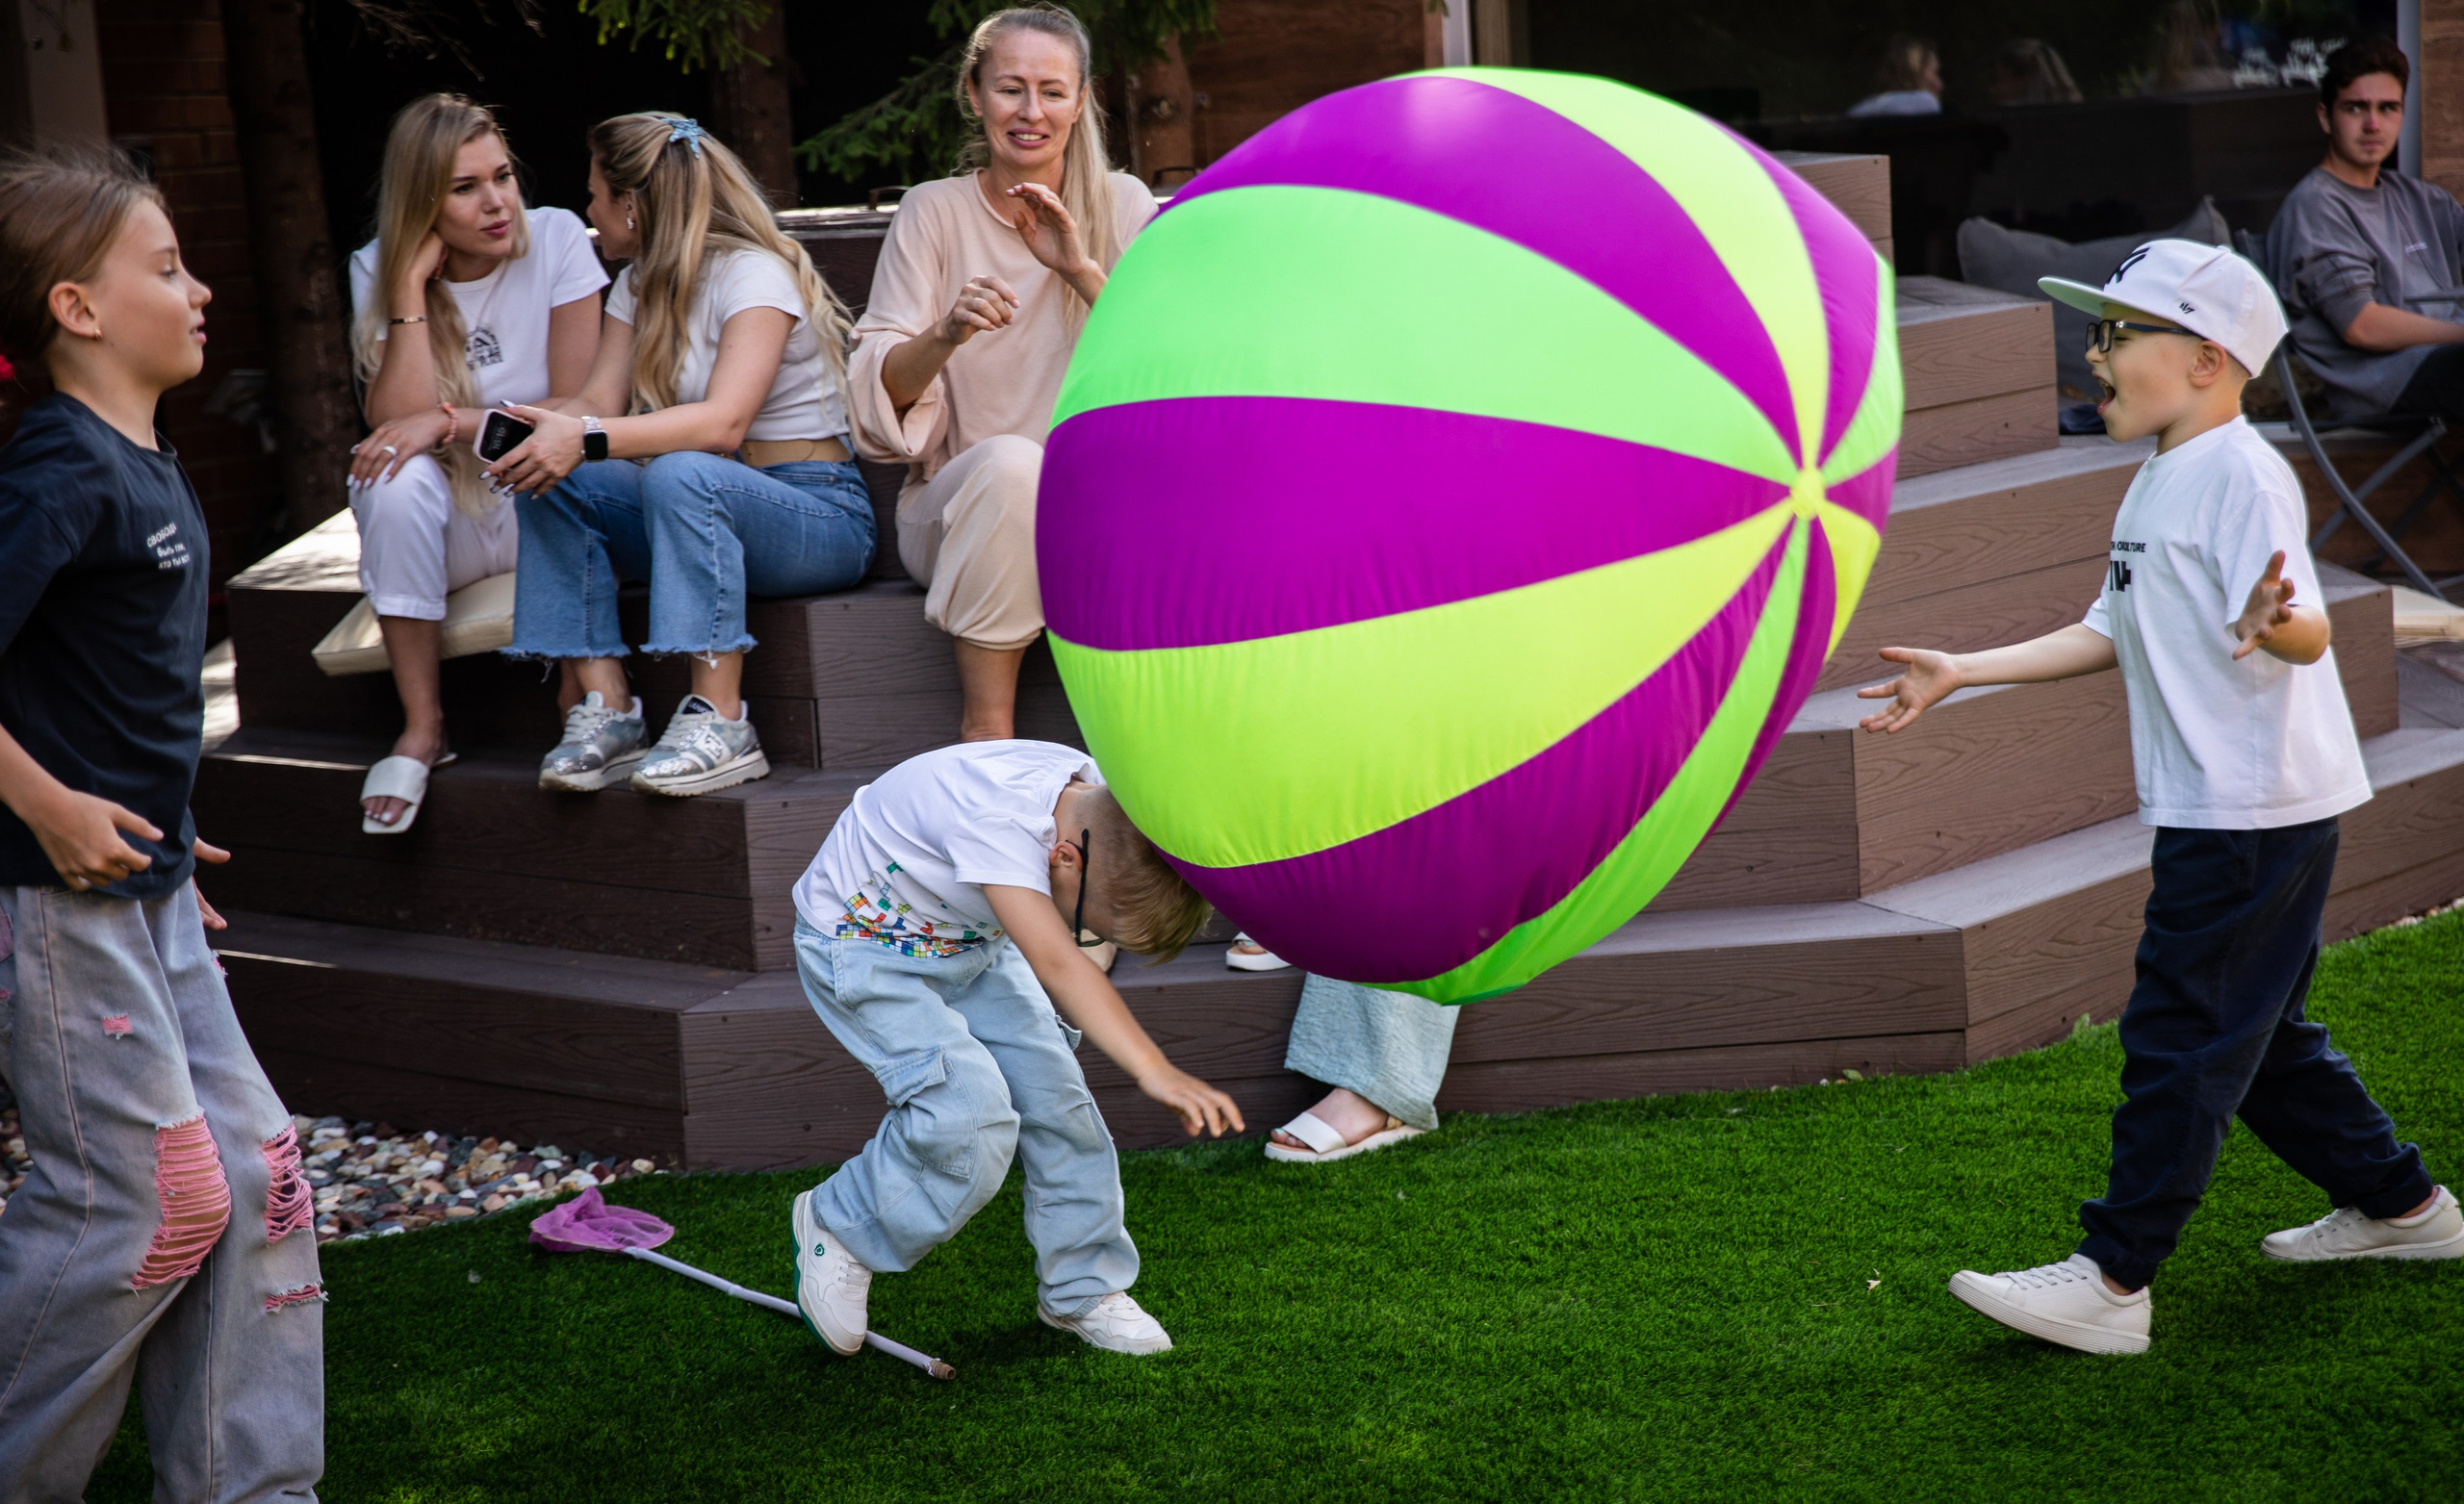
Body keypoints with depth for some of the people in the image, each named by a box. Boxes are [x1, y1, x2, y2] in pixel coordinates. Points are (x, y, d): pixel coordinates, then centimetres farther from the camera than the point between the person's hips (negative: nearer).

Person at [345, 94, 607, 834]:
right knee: (396, 479, -32)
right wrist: (412, 289, -19)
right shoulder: (381, 271, -3)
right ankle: (422, 725, -23)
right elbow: (396, 421, -16)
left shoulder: (555, 239, -7)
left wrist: (451, 422, -21)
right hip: (447, 525, 1)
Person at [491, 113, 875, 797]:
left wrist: (588, 439, -37)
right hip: (700, 509, 8)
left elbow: (724, 422, -28)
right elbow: (600, 400, 2)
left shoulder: (753, 274, -13)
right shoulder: (641, 284, 15)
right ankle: (605, 709, -21)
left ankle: (720, 721, -35)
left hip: (823, 515, -8)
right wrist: (546, 429, -20)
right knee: (551, 480, -13)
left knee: (680, 474, -37)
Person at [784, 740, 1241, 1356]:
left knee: (1055, 1094, -3)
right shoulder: (993, 819, -41)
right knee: (970, 1110, -23)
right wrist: (1154, 1070, -56)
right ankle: (837, 1227, 1)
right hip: (864, 947, -7)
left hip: (969, 936, 7)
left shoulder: (1092, 792, -16)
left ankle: (1082, 1292, 13)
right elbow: (1056, 963, -50)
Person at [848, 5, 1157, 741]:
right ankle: (985, 734, -26)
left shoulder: (1122, 204, 6)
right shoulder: (933, 212, 3)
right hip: (957, 507, -1)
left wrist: (1082, 271, -19)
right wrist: (945, 334, -25)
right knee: (1011, 461, -34)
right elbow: (879, 394, -5)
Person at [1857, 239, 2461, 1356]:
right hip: (2213, 807, 10)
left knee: (2181, 1036, -7)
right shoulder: (2158, 481, 14)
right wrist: (1959, 673, 17)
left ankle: (2113, 1282, -3)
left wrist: (2269, 625, -50)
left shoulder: (2241, 474, -16)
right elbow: (2109, 635, 19)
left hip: (2255, 811, -10)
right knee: (2256, 1035, 18)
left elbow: (2308, 634, -26)